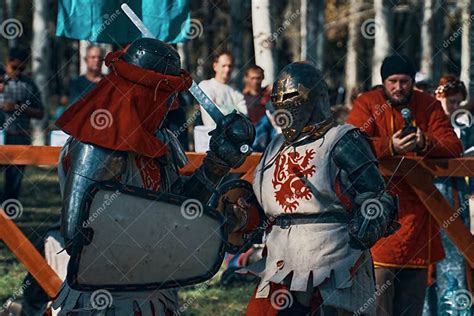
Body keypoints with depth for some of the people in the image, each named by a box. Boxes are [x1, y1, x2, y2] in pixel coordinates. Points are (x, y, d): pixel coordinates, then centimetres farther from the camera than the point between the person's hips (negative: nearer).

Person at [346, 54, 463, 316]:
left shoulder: (429, 106, 6)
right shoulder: (367, 103, -2)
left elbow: (454, 146, -2)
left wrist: (425, 144, -22)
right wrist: (389, 146, -32)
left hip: (416, 210, 4)